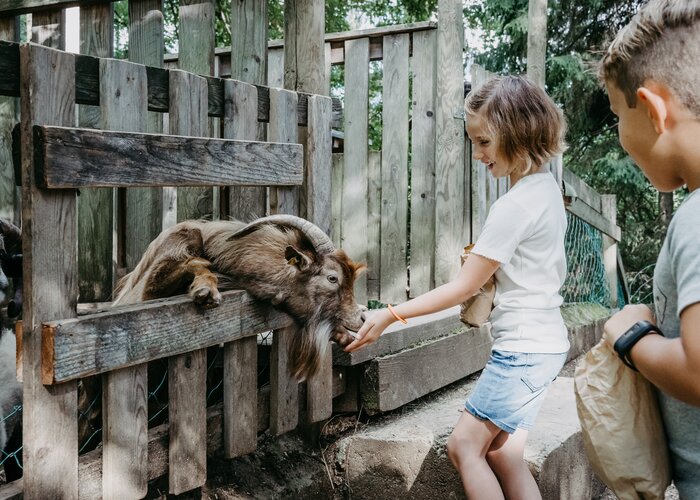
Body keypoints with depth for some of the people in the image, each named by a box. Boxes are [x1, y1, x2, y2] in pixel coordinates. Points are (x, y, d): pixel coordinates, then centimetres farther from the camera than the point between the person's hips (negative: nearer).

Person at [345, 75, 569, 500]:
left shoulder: (514, 206, -21)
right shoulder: (549, 187, 7)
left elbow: (463, 288, -18)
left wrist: (391, 315, -14)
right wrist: (491, 269, 6)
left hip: (522, 349, -9)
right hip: (546, 341, 9)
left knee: (465, 444, 0)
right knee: (502, 453, 13)